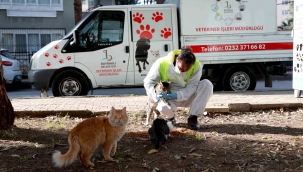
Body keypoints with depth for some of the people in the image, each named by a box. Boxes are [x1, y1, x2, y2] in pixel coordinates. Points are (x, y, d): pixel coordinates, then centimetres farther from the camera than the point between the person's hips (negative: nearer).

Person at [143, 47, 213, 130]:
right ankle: (170, 117, 3)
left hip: (187, 97, 2)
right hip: (168, 98, -2)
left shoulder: (197, 66, -18)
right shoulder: (162, 63, -20)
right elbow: (148, 82, -12)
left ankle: (193, 118, -13)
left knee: (207, 84, -23)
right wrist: (156, 96, -29)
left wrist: (177, 95, -35)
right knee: (164, 108, -39)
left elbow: (191, 87, -18)